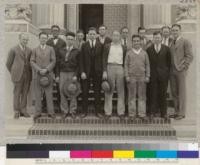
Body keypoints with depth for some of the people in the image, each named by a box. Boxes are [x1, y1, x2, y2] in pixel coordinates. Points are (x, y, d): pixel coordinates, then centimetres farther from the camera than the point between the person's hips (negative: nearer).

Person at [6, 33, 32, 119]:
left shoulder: (29, 50, 11)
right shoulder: (13, 50, 0)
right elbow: (8, 64, 5)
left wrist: (29, 72, 8)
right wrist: (13, 73, 7)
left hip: (27, 75, 3)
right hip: (18, 75, -3)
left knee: (25, 93, 5)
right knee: (17, 93, 1)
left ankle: (23, 110, 13)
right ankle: (16, 112, 9)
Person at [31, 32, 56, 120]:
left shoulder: (51, 49, 9)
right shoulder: (35, 50, 11)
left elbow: (53, 61, 2)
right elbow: (32, 62, 5)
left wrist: (46, 69, -10)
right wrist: (39, 70, -10)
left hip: (48, 74, -1)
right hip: (37, 75, 1)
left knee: (49, 94, -1)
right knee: (38, 94, 2)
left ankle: (51, 112, 3)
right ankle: (38, 112, 7)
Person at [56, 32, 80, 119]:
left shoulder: (77, 51, 4)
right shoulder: (61, 51, 12)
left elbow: (78, 64, 1)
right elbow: (59, 63, 11)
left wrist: (76, 75, -10)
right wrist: (58, 75, 4)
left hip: (72, 73, -2)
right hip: (63, 73, 2)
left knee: (73, 93, 1)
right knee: (62, 92, 2)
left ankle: (73, 111, 10)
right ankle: (65, 111, 11)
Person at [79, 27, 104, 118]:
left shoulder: (100, 45, 5)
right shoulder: (84, 45, 4)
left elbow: (102, 59, 3)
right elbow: (81, 60, 1)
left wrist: (103, 71, -4)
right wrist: (82, 72, -8)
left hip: (97, 72, 0)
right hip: (86, 72, 0)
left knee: (97, 92, 6)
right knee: (85, 93, 3)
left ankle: (98, 111, 15)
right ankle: (84, 111, 13)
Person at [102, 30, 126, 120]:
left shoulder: (123, 48, 13)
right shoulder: (107, 47, 10)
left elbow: (125, 61, 12)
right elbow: (104, 59, 5)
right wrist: (104, 71, -4)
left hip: (120, 68, 1)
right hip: (110, 67, -1)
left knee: (121, 91, 2)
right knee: (109, 91, 0)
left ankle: (121, 112, 8)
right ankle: (108, 112, 6)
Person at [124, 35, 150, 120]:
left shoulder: (144, 53, 10)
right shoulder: (129, 53, 6)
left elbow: (147, 65, 10)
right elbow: (126, 65, 4)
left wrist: (147, 76, 3)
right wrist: (127, 76, -4)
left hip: (142, 77, 1)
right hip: (131, 77, -1)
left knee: (142, 96, 2)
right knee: (132, 96, 2)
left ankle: (142, 113, 9)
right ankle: (132, 114, 8)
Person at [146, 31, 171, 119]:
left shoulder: (166, 49, 6)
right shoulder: (149, 49, 6)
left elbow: (169, 62, 7)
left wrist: (168, 72, 0)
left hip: (163, 75, 0)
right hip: (152, 75, 0)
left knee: (163, 94, 5)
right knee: (152, 94, 1)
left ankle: (163, 113, 13)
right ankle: (152, 112, 8)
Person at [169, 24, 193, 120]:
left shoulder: (185, 42, -2)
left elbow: (190, 56, -7)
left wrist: (183, 67, -13)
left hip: (181, 71, -6)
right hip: (172, 71, 6)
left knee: (181, 93, 0)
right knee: (174, 93, 8)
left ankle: (181, 113, 7)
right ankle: (177, 112, 17)